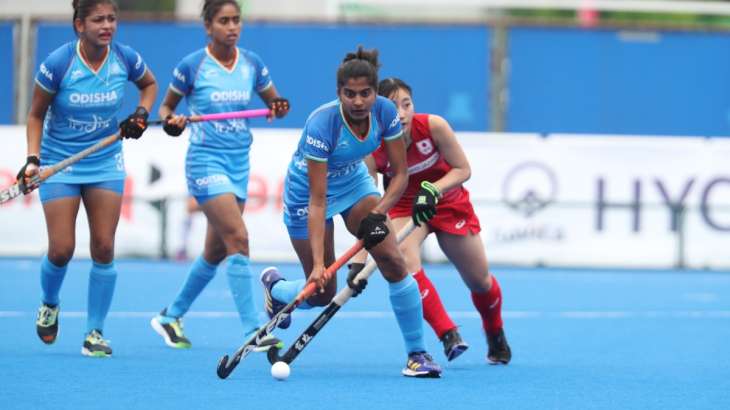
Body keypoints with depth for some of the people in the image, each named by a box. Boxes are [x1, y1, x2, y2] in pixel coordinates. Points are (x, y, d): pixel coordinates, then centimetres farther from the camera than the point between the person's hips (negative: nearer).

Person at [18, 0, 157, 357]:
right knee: (61, 249, -7)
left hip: (106, 164, 2)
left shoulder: (125, 59, -9)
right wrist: (33, 159, -16)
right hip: (59, 163, -2)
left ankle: (95, 332, 5)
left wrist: (141, 114, -4)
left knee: (104, 248, -6)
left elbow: (149, 84, 14)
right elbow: (36, 116, -5)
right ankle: (49, 305, 26)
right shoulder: (57, 64, -17)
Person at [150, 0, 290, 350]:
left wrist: (279, 109, -8)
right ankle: (252, 330, -20)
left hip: (239, 164, 6)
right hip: (206, 161, -6)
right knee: (238, 238, -20)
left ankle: (171, 317, 32)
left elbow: (274, 103, 15)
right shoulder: (192, 66, -7)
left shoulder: (252, 64, 4)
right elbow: (166, 105, 5)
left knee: (216, 252, 13)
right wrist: (170, 120, -17)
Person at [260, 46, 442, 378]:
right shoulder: (322, 124, -35)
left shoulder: (385, 113, -21)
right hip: (307, 189, -4)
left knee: (393, 262, -14)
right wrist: (317, 263, -38)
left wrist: (377, 214, -27)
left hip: (354, 182, 4)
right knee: (322, 294, 1)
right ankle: (274, 287, 36)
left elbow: (399, 174, -11)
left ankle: (417, 354, -4)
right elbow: (317, 202, -34)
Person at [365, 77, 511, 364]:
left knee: (479, 282, 9)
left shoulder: (433, 126, -27)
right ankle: (447, 334, -28)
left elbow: (463, 169, -17)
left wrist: (432, 190, -35)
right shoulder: (373, 153, -28)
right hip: (404, 206, -1)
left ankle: (496, 338, 41)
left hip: (448, 202, 1)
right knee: (405, 258, -33)